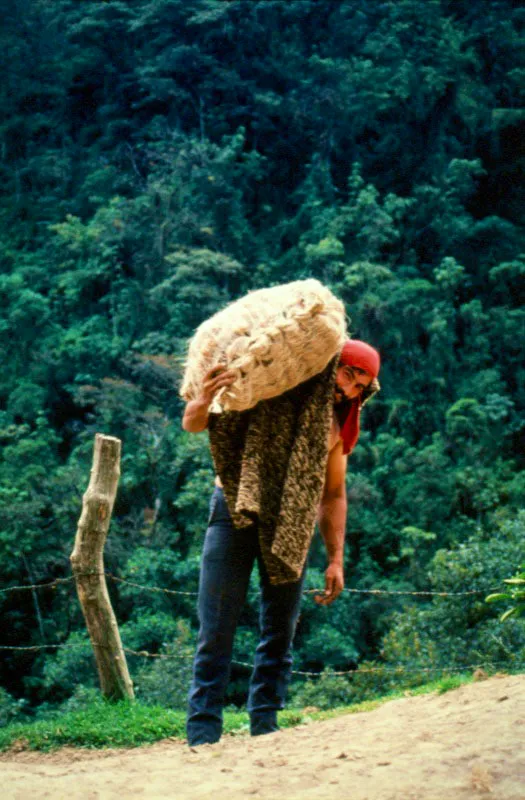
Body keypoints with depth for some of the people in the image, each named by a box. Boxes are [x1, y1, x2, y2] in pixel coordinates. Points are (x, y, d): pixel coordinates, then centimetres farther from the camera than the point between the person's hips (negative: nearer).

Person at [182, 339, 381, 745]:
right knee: (217, 631, -6)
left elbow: (333, 494, 15)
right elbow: (193, 425, -10)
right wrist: (205, 400, -33)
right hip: (236, 510, -4)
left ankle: (265, 728, 10)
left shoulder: (336, 425, 7)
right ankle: (203, 735, -3)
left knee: (281, 631, 3)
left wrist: (336, 559, 8)